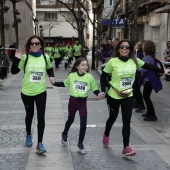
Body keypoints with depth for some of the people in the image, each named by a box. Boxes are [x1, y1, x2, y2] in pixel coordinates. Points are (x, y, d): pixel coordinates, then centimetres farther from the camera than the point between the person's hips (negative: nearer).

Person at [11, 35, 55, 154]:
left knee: (41, 117, -3)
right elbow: (14, 71, -13)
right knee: (29, 115, 18)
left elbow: (50, 69, 16)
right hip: (27, 92, -1)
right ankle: (28, 135, 44)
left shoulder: (45, 57, -3)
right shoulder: (25, 57, -11)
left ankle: (40, 143, 7)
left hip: (41, 92, 1)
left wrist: (51, 76, -4)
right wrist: (17, 59, -27)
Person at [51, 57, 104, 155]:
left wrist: (99, 94, -23)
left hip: (83, 102, 0)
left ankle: (80, 143, 16)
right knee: (70, 120, 20)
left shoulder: (90, 77, -10)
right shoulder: (71, 75, -6)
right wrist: (54, 83, 2)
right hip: (73, 100, 1)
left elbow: (94, 89, -5)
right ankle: (64, 135, 49)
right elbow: (65, 84, 10)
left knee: (83, 124, -4)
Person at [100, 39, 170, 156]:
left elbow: (148, 66, 6)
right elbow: (103, 76, -7)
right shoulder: (112, 62, -14)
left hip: (128, 96, 2)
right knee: (113, 118, 17)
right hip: (114, 96, -2)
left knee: (127, 121, -1)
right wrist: (103, 91, -13)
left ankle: (126, 147, 5)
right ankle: (106, 135, 46)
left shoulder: (135, 61, -5)